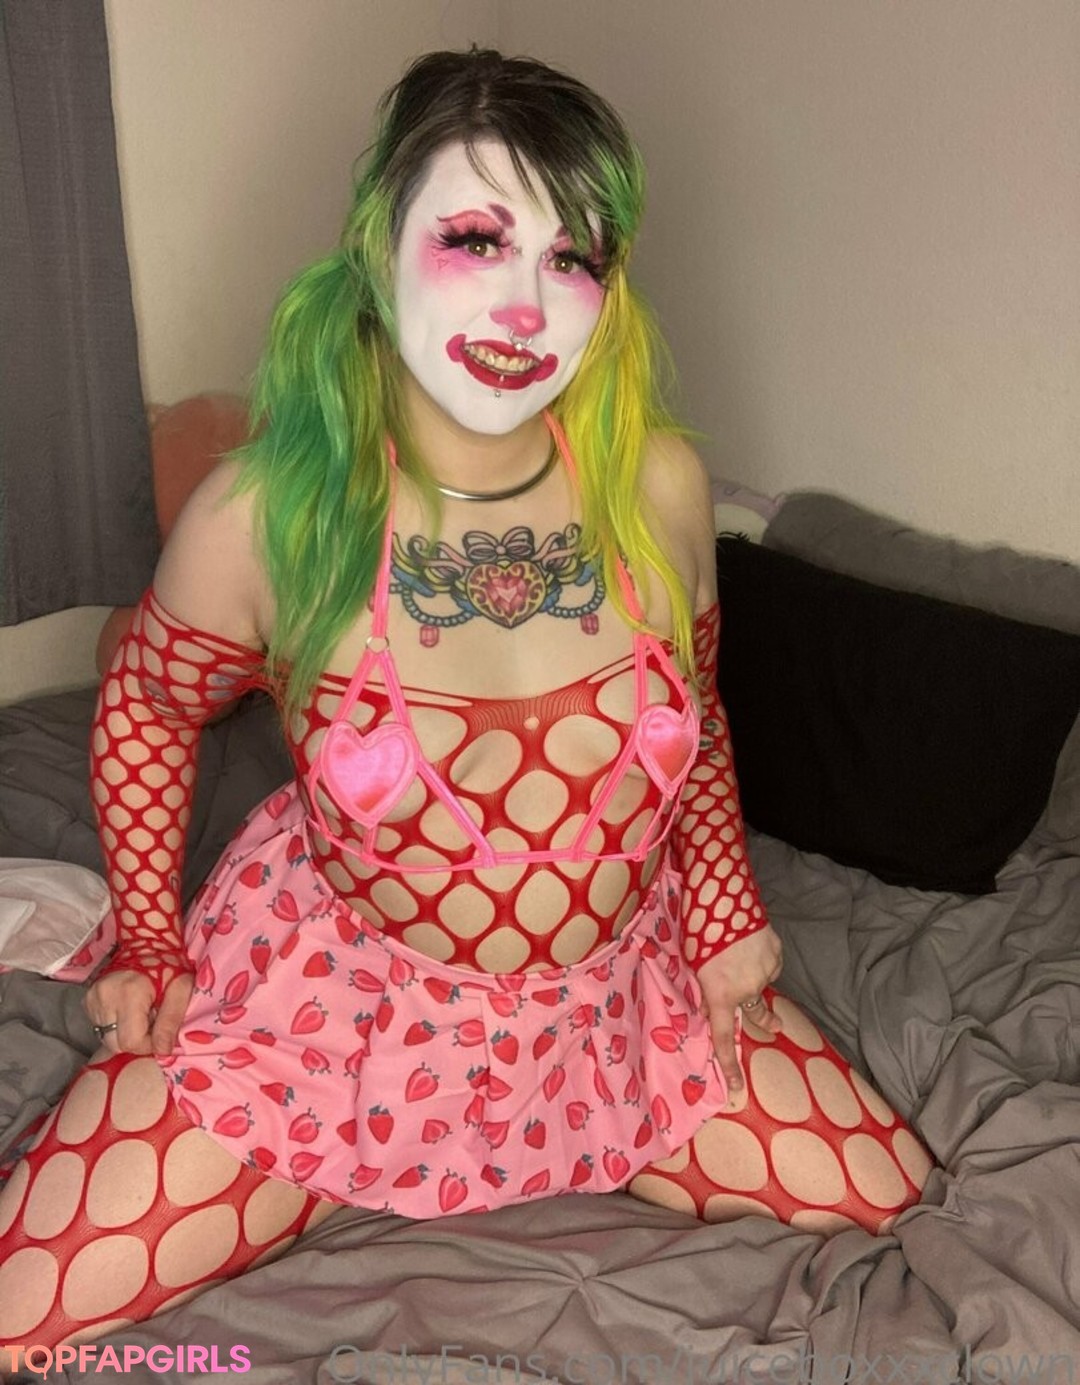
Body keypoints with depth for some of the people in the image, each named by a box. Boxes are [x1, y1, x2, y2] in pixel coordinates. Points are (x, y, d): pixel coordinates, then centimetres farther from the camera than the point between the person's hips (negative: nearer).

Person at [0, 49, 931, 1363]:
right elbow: (147, 703, -1)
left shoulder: (659, 485, -15)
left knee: (883, 1192, 9)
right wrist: (150, 948, -2)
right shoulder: (266, 513, -22)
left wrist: (723, 922, 0)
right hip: (334, 999, -2)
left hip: (617, 991, 3)